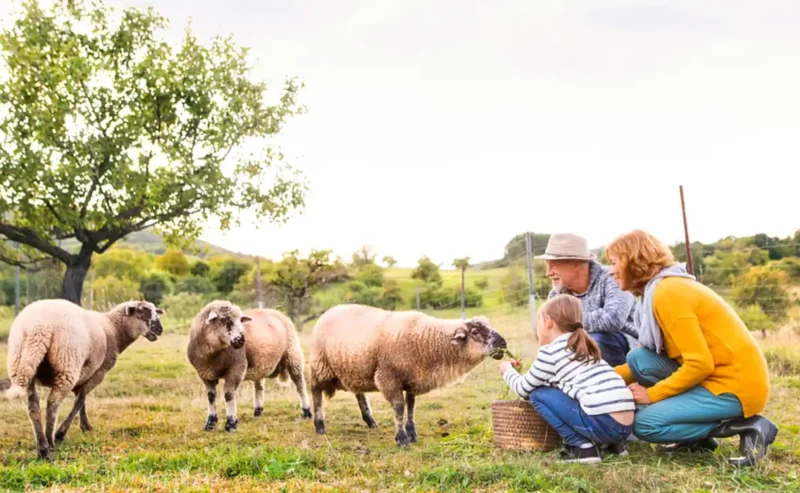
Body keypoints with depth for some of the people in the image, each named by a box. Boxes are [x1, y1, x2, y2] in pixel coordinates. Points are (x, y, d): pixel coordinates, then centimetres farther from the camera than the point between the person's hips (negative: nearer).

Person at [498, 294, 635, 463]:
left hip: (602, 423, -8)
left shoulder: (549, 352, 1)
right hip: (626, 424, 8)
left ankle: (581, 447, 0)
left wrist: (507, 370, 33)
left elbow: (524, 390, 14)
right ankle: (611, 443, 18)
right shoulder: (584, 347, 24)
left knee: (538, 394, 6)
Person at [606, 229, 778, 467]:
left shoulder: (668, 293, -18)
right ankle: (698, 437, 9)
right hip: (718, 376, 9)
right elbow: (645, 362, 16)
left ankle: (748, 426, -5)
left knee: (645, 424, -12)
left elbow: (700, 364, -22)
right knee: (639, 359, 1)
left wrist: (652, 394, -11)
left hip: (736, 385, -9)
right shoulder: (665, 287, 13)